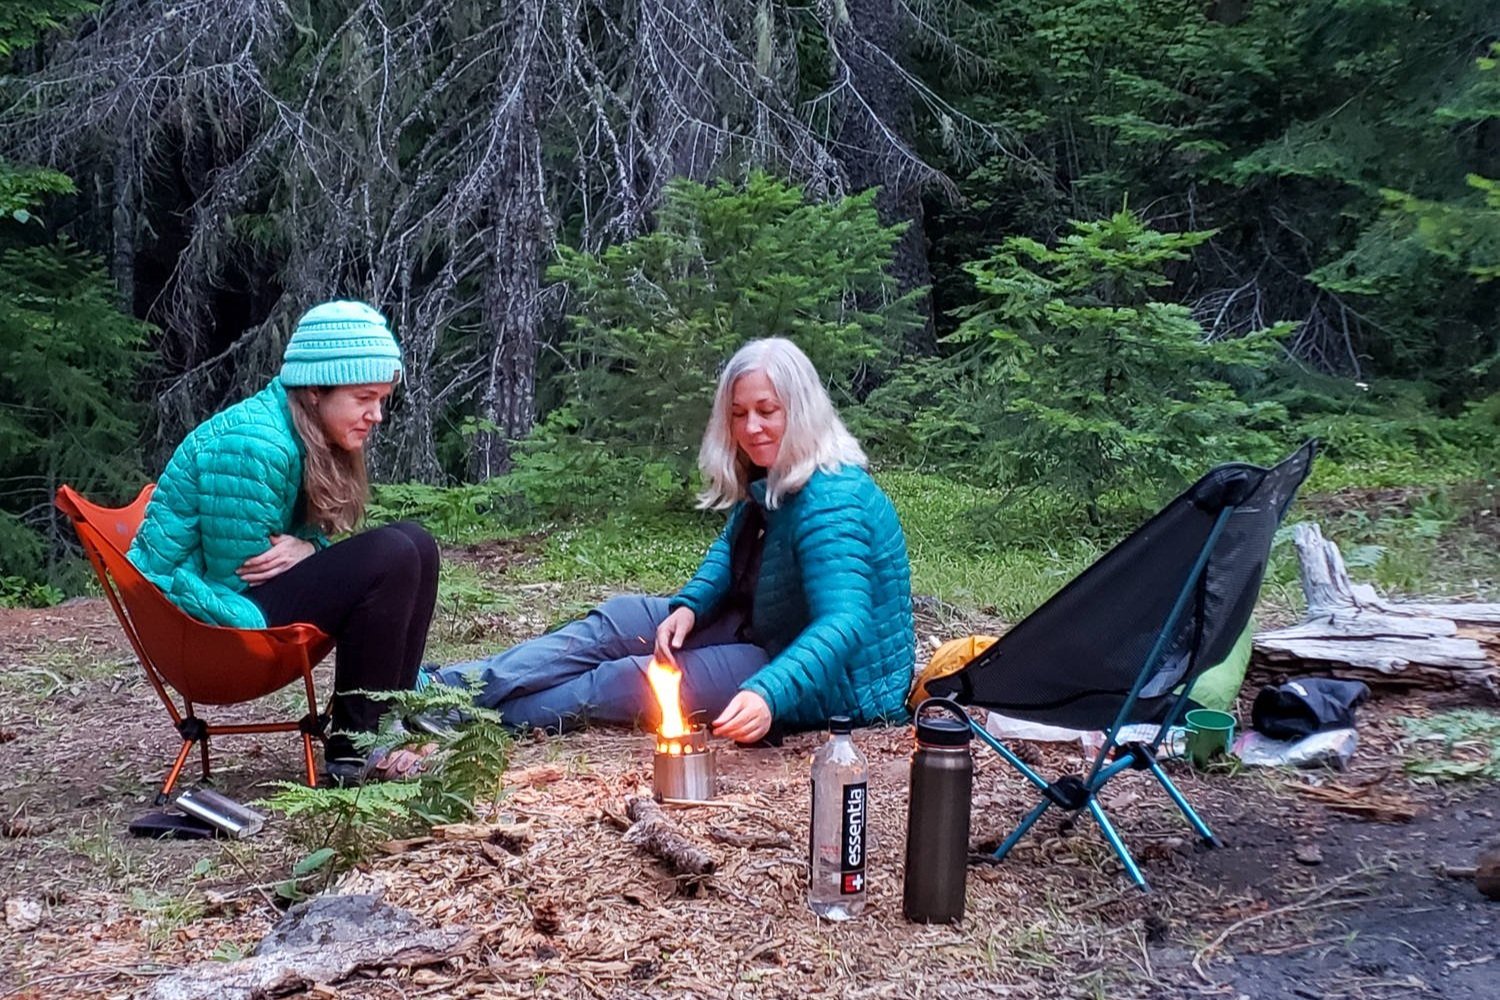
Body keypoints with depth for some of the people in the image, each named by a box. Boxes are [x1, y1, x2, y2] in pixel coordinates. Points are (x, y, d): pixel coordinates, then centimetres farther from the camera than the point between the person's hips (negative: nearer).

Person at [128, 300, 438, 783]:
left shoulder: (310, 437, 6)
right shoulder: (251, 443, -23)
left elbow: (305, 538, 9)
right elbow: (236, 573, -20)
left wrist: (306, 549, -14)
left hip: (262, 600, 10)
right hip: (205, 619, -10)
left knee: (416, 545, 3)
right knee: (391, 556, -23)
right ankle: (352, 747, -16)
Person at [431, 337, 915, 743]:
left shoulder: (830, 501, -27)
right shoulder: (767, 479, 2)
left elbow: (842, 624, -37)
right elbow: (731, 550, 15)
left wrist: (768, 695, -51)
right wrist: (689, 606, -6)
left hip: (833, 678, -9)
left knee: (635, 679, -17)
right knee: (618, 621, -2)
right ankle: (443, 685, -6)